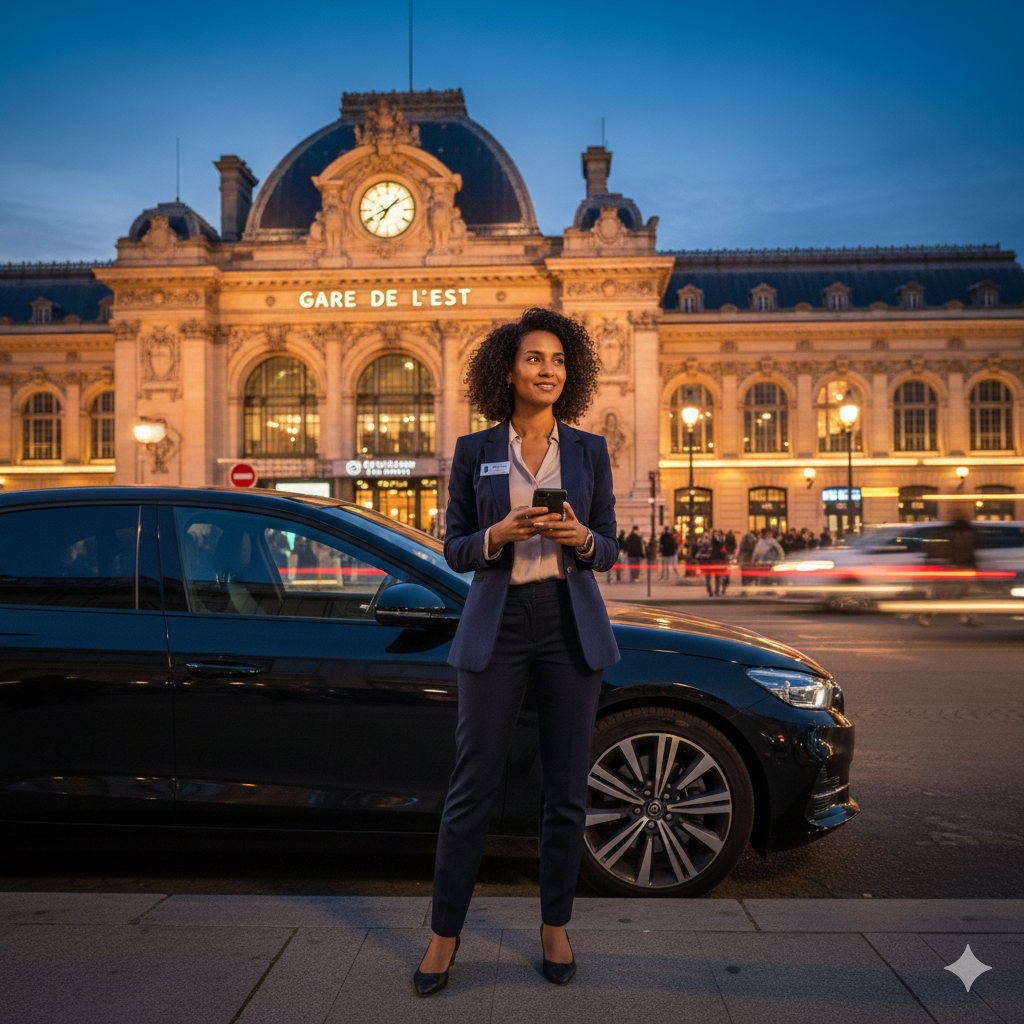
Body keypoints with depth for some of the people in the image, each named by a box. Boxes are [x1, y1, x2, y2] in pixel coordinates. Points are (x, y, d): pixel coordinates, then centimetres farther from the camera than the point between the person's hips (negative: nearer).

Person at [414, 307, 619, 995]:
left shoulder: (590, 450, 7)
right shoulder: (474, 452, 4)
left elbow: (609, 551, 8)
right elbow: (454, 550, 5)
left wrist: (580, 538, -13)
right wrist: (498, 536, -15)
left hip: (571, 624, 2)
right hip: (497, 625, -1)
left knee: (567, 787, 7)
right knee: (474, 785, 2)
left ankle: (555, 926, 25)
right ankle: (445, 933, 18)